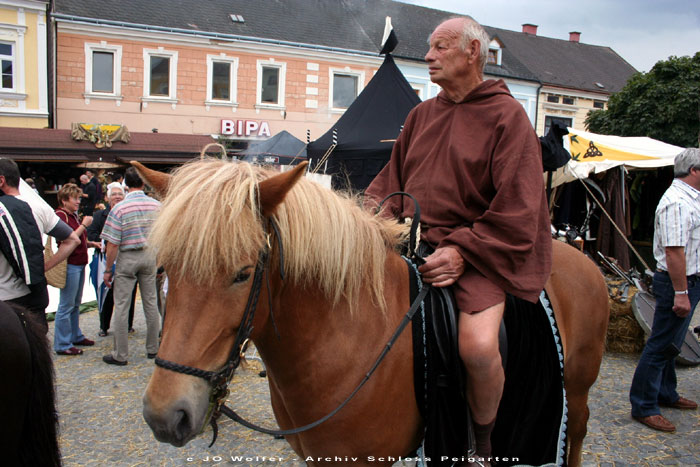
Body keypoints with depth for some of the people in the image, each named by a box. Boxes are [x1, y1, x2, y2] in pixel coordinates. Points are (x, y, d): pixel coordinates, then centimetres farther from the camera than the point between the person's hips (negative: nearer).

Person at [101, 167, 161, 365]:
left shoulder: (119, 209, -14)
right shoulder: (156, 205, -2)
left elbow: (113, 244, -13)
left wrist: (108, 270, -3)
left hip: (127, 257, -4)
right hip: (149, 255, 4)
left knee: (121, 306, 3)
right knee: (150, 302, 13)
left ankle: (120, 355, 8)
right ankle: (152, 348, 22)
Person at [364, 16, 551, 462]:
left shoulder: (508, 116, -2)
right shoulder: (421, 115, 16)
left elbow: (516, 210, -9)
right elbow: (391, 178, 21)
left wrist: (463, 250, -18)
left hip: (477, 252, -6)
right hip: (411, 243, 6)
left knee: (478, 346, -29)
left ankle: (483, 439, 4)